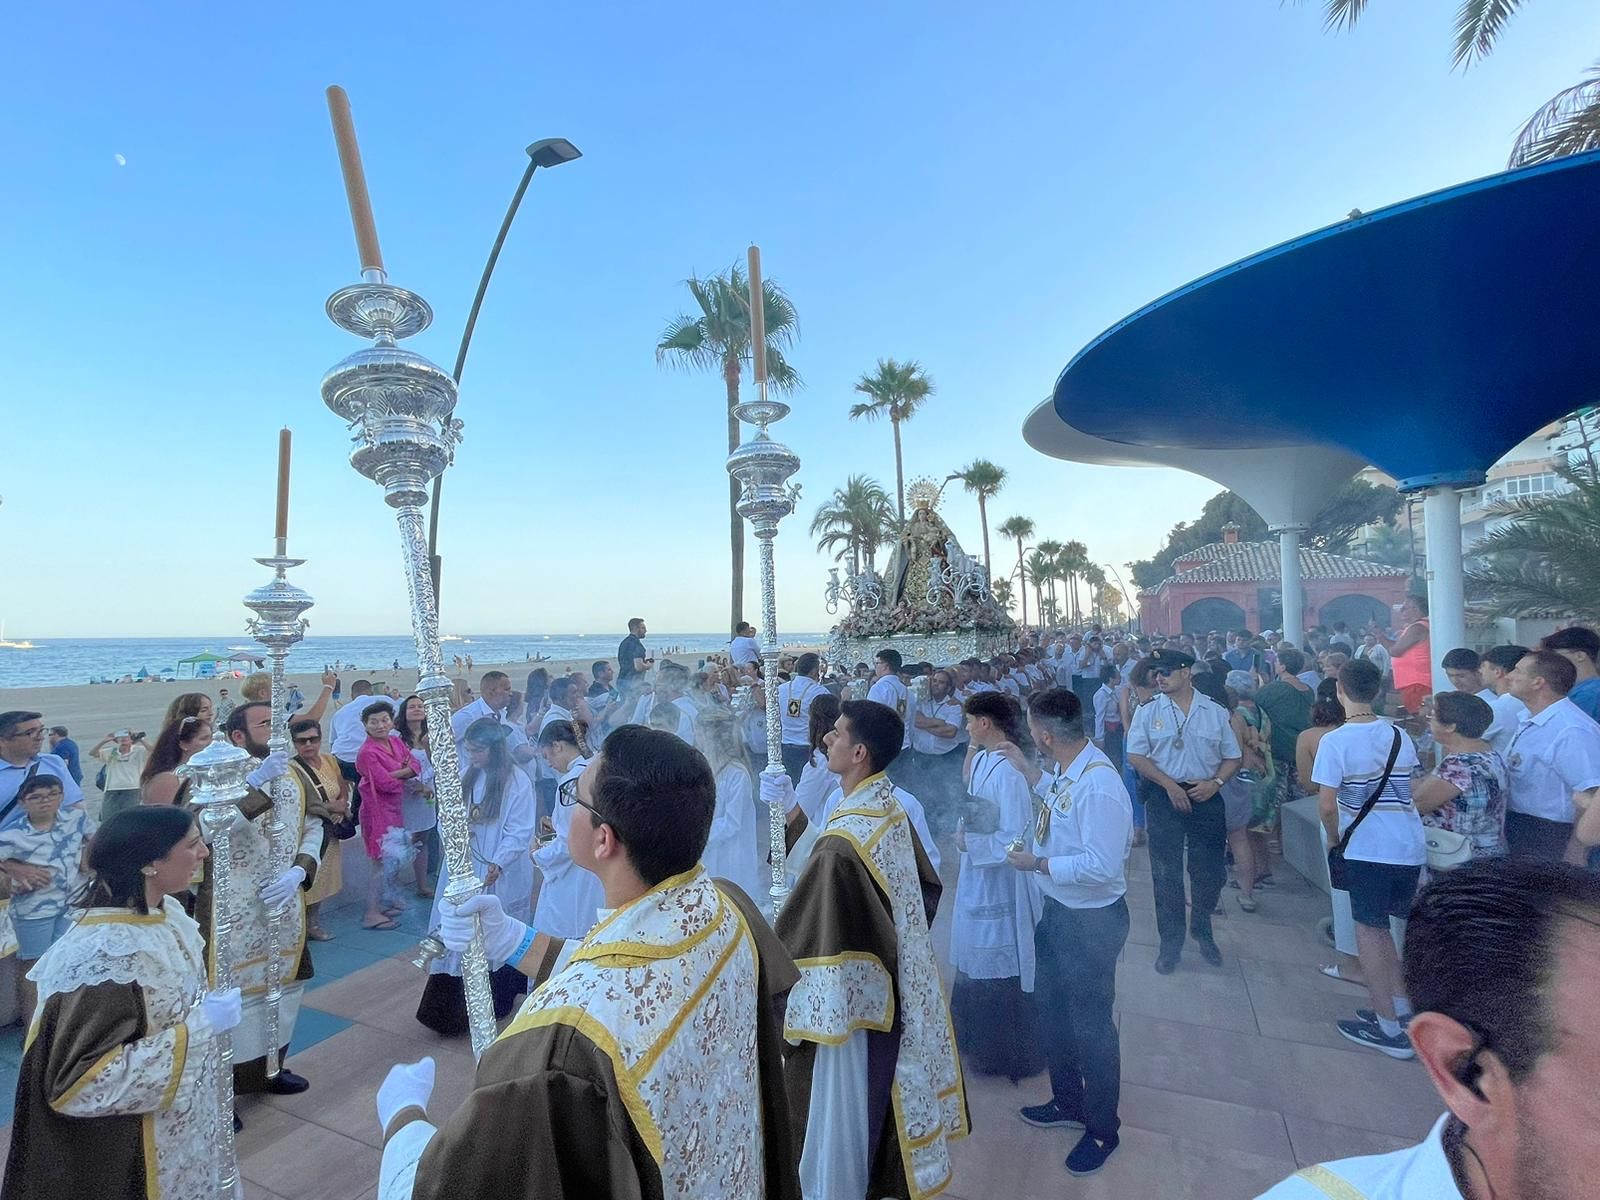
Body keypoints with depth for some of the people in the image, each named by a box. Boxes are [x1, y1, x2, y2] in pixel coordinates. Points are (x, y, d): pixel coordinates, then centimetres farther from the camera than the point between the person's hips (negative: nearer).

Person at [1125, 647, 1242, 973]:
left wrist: (1215, 783, -10)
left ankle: (1202, 931, 36)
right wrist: (1170, 784, -13)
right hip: (1164, 798, -1)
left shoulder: (1216, 712, 3)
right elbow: (1136, 756, -5)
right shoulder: (1148, 712, -1)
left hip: (1206, 799, 1)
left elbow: (1232, 758, 7)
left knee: (1210, 872, 11)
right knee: (1166, 874, 6)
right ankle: (1170, 942, 21)